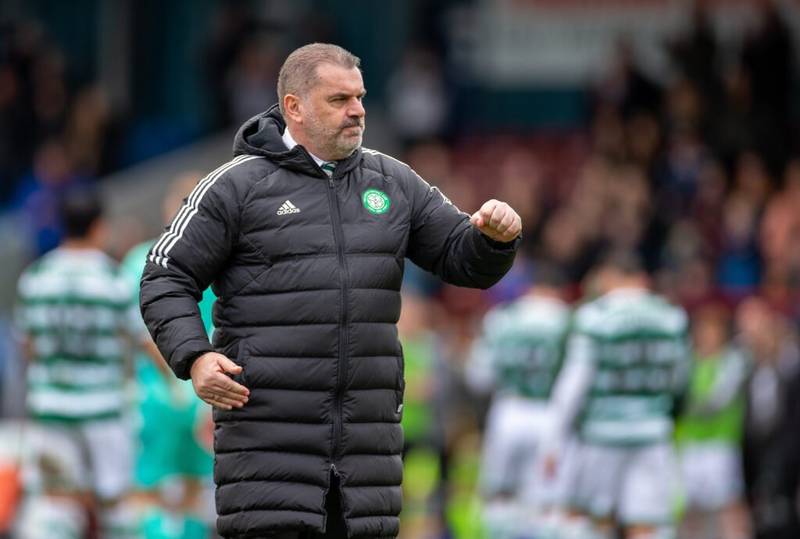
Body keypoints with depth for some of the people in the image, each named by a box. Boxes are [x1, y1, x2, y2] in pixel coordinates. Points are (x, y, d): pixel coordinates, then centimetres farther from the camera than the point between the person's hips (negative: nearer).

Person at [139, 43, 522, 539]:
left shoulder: (392, 183, 12)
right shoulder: (236, 186, 0)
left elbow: (464, 258, 12)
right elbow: (166, 280, 1)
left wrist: (495, 235, -11)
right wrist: (195, 359, -15)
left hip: (366, 422, 5)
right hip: (267, 420, -4)